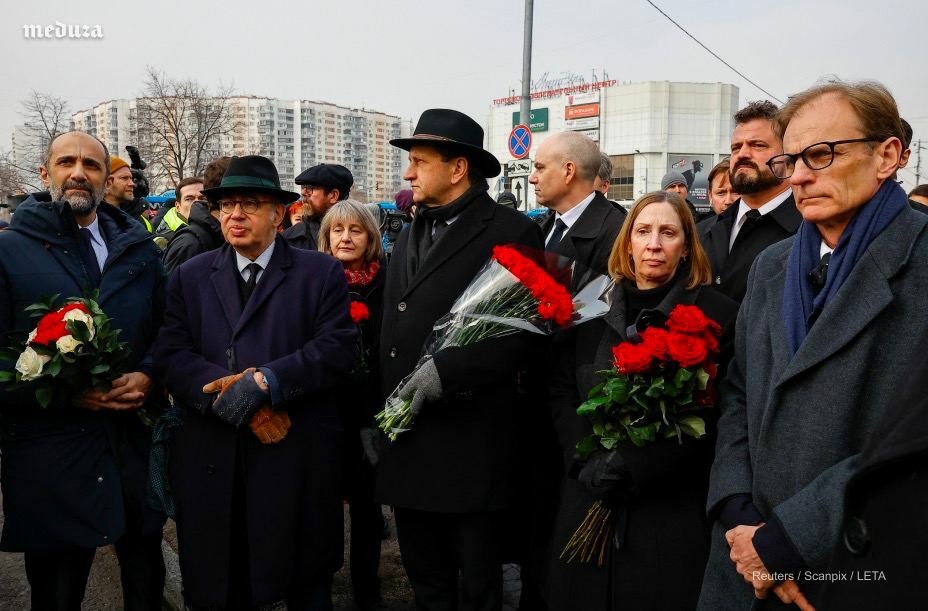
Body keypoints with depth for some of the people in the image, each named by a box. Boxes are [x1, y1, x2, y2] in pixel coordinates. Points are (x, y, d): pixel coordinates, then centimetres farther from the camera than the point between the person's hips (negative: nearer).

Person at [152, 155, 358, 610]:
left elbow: (335, 348, -9)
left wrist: (264, 382, -21)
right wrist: (234, 397, -17)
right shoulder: (189, 277, 10)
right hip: (212, 462, 2)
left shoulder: (322, 273, 3)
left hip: (299, 461, -2)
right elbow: (171, 356, -2)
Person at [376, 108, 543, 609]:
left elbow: (520, 332, -15)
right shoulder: (411, 234, 15)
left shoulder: (511, 232, -9)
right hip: (406, 438, 7)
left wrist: (446, 370, -20)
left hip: (469, 442, -6)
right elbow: (393, 332, 16)